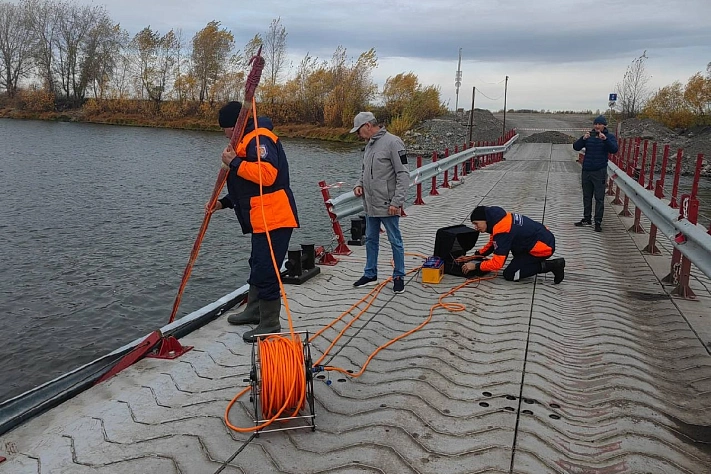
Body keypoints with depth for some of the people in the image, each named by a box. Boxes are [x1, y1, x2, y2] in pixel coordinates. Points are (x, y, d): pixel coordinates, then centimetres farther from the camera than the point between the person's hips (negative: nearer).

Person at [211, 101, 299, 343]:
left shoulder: (259, 138, -13)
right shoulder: (247, 141, 22)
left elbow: (267, 174, -28)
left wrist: (234, 163, -18)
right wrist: (224, 202, 18)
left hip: (273, 219, -12)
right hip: (262, 220, 12)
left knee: (265, 271, -7)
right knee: (258, 266, 22)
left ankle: (270, 325, 3)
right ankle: (254, 311, 38)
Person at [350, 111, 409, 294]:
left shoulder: (392, 142, -14)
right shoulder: (369, 144, 12)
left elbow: (403, 175, -17)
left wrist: (396, 202, -20)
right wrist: (359, 184, 4)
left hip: (387, 206, -9)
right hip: (370, 205, 9)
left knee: (395, 241, 4)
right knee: (370, 240, 17)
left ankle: (399, 276, 16)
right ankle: (370, 274, 29)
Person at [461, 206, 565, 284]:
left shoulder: (502, 231, -24)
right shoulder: (499, 218, 5)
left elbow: (497, 264, -23)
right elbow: (492, 243, 21)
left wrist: (476, 266, -12)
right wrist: (478, 254, 10)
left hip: (543, 247, -10)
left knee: (509, 275, -3)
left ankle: (551, 265, -7)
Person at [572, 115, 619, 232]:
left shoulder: (609, 137, -1)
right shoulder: (588, 135, 5)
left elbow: (614, 149, -18)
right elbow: (576, 147, -5)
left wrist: (605, 139, -33)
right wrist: (583, 138, -24)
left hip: (600, 172, -3)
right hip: (586, 170, 4)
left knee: (599, 198, -1)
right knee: (587, 197, 13)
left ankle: (598, 221, 4)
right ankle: (587, 219, 24)